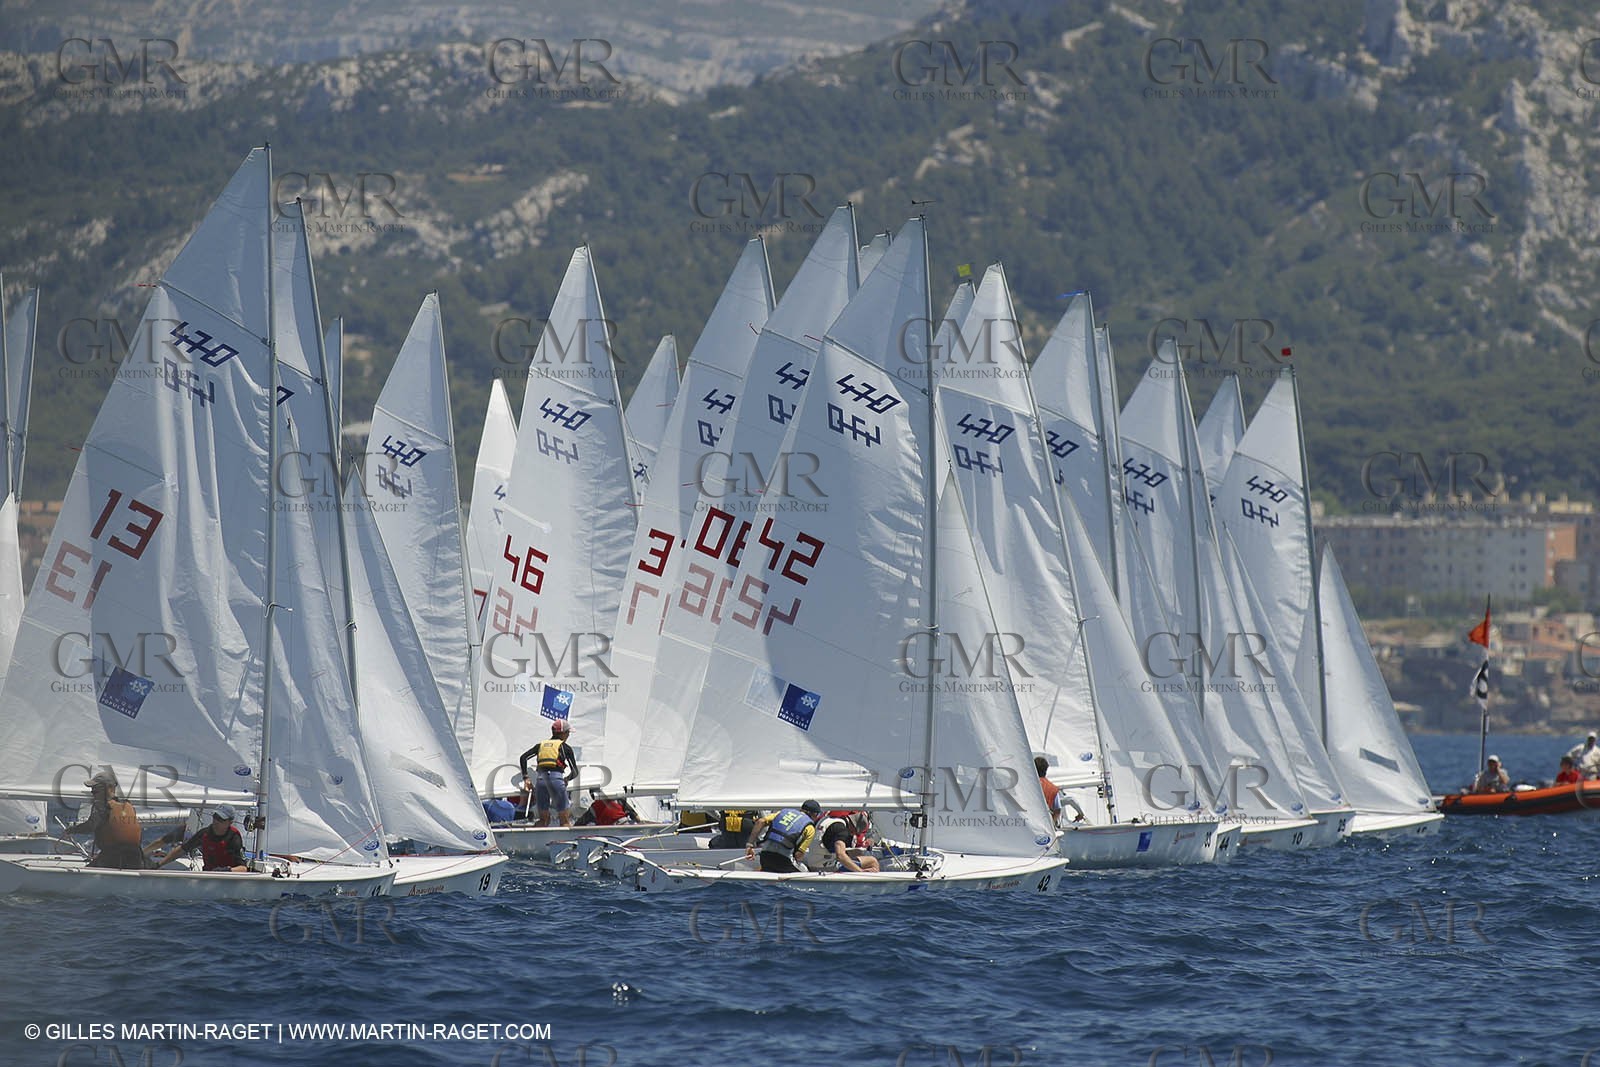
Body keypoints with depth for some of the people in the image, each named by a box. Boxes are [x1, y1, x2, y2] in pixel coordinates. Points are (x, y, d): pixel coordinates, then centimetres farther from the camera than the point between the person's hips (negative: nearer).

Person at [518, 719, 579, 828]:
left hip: (540, 779, 4)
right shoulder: (565, 747, 10)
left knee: (543, 818, 14)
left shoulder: (541, 744, 21)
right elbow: (575, 772, 9)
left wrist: (525, 777, 11)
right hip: (556, 777, -4)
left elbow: (523, 758, 13)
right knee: (565, 819, 1)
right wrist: (566, 779, 26)